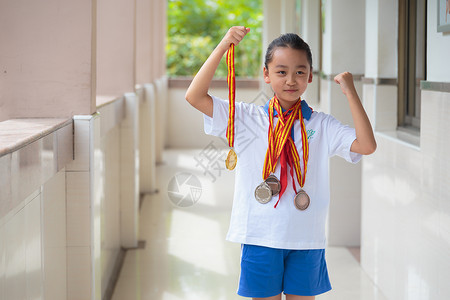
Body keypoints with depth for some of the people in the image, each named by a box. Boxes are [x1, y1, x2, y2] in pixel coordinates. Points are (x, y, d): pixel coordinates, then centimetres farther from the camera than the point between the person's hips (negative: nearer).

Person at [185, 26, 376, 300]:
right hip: (261, 236, -1)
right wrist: (223, 47, -14)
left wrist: (351, 92, -11)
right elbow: (195, 96, -7)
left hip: (307, 237, 1)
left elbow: (367, 145, -9)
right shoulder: (247, 118, 0)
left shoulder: (321, 125, 3)